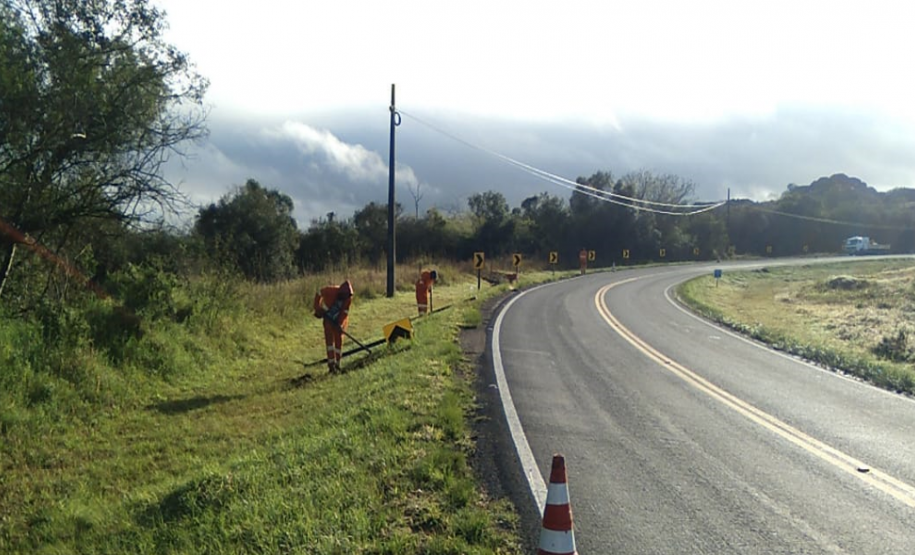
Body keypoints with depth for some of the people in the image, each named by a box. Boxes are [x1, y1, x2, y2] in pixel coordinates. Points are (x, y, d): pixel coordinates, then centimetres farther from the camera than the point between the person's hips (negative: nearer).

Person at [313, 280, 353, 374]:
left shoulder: (349, 298, -20)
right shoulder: (330, 291, -28)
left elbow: (345, 312, -18)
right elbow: (318, 294, -10)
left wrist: (340, 324, -29)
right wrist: (317, 309, -10)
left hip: (340, 319, 2)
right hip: (328, 317, -2)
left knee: (339, 339, 1)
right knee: (329, 338, -12)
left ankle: (337, 364, 11)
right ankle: (331, 363, -18)